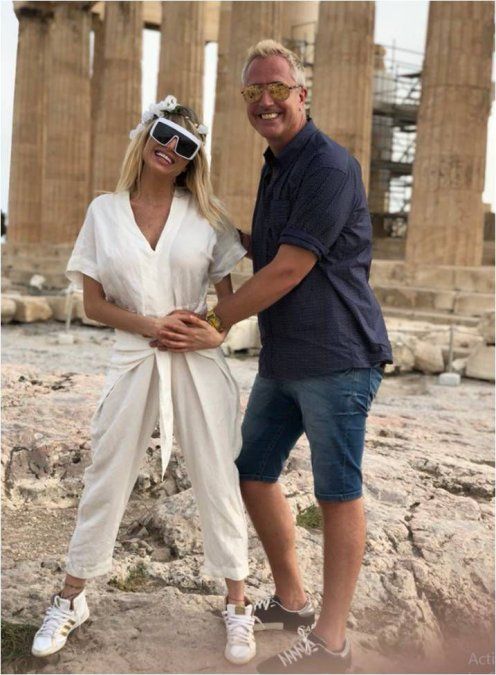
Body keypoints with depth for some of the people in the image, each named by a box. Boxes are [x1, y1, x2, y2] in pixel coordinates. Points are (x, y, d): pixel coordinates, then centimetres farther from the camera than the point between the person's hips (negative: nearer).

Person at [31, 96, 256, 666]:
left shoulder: (205, 214, 3)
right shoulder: (104, 212, 4)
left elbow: (228, 292, 8)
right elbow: (93, 302, 2)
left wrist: (220, 330, -12)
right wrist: (148, 324, -14)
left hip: (199, 363, 0)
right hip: (133, 361, 0)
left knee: (218, 482, 5)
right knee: (105, 481, 10)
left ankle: (238, 605, 23)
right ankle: (71, 600, 29)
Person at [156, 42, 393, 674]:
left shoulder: (328, 165, -15)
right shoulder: (274, 168, 16)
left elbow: (288, 270, -19)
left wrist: (211, 323, -11)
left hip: (336, 355, -9)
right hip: (282, 358, 10)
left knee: (338, 495, 2)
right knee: (254, 475, 15)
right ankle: (290, 600, 33)